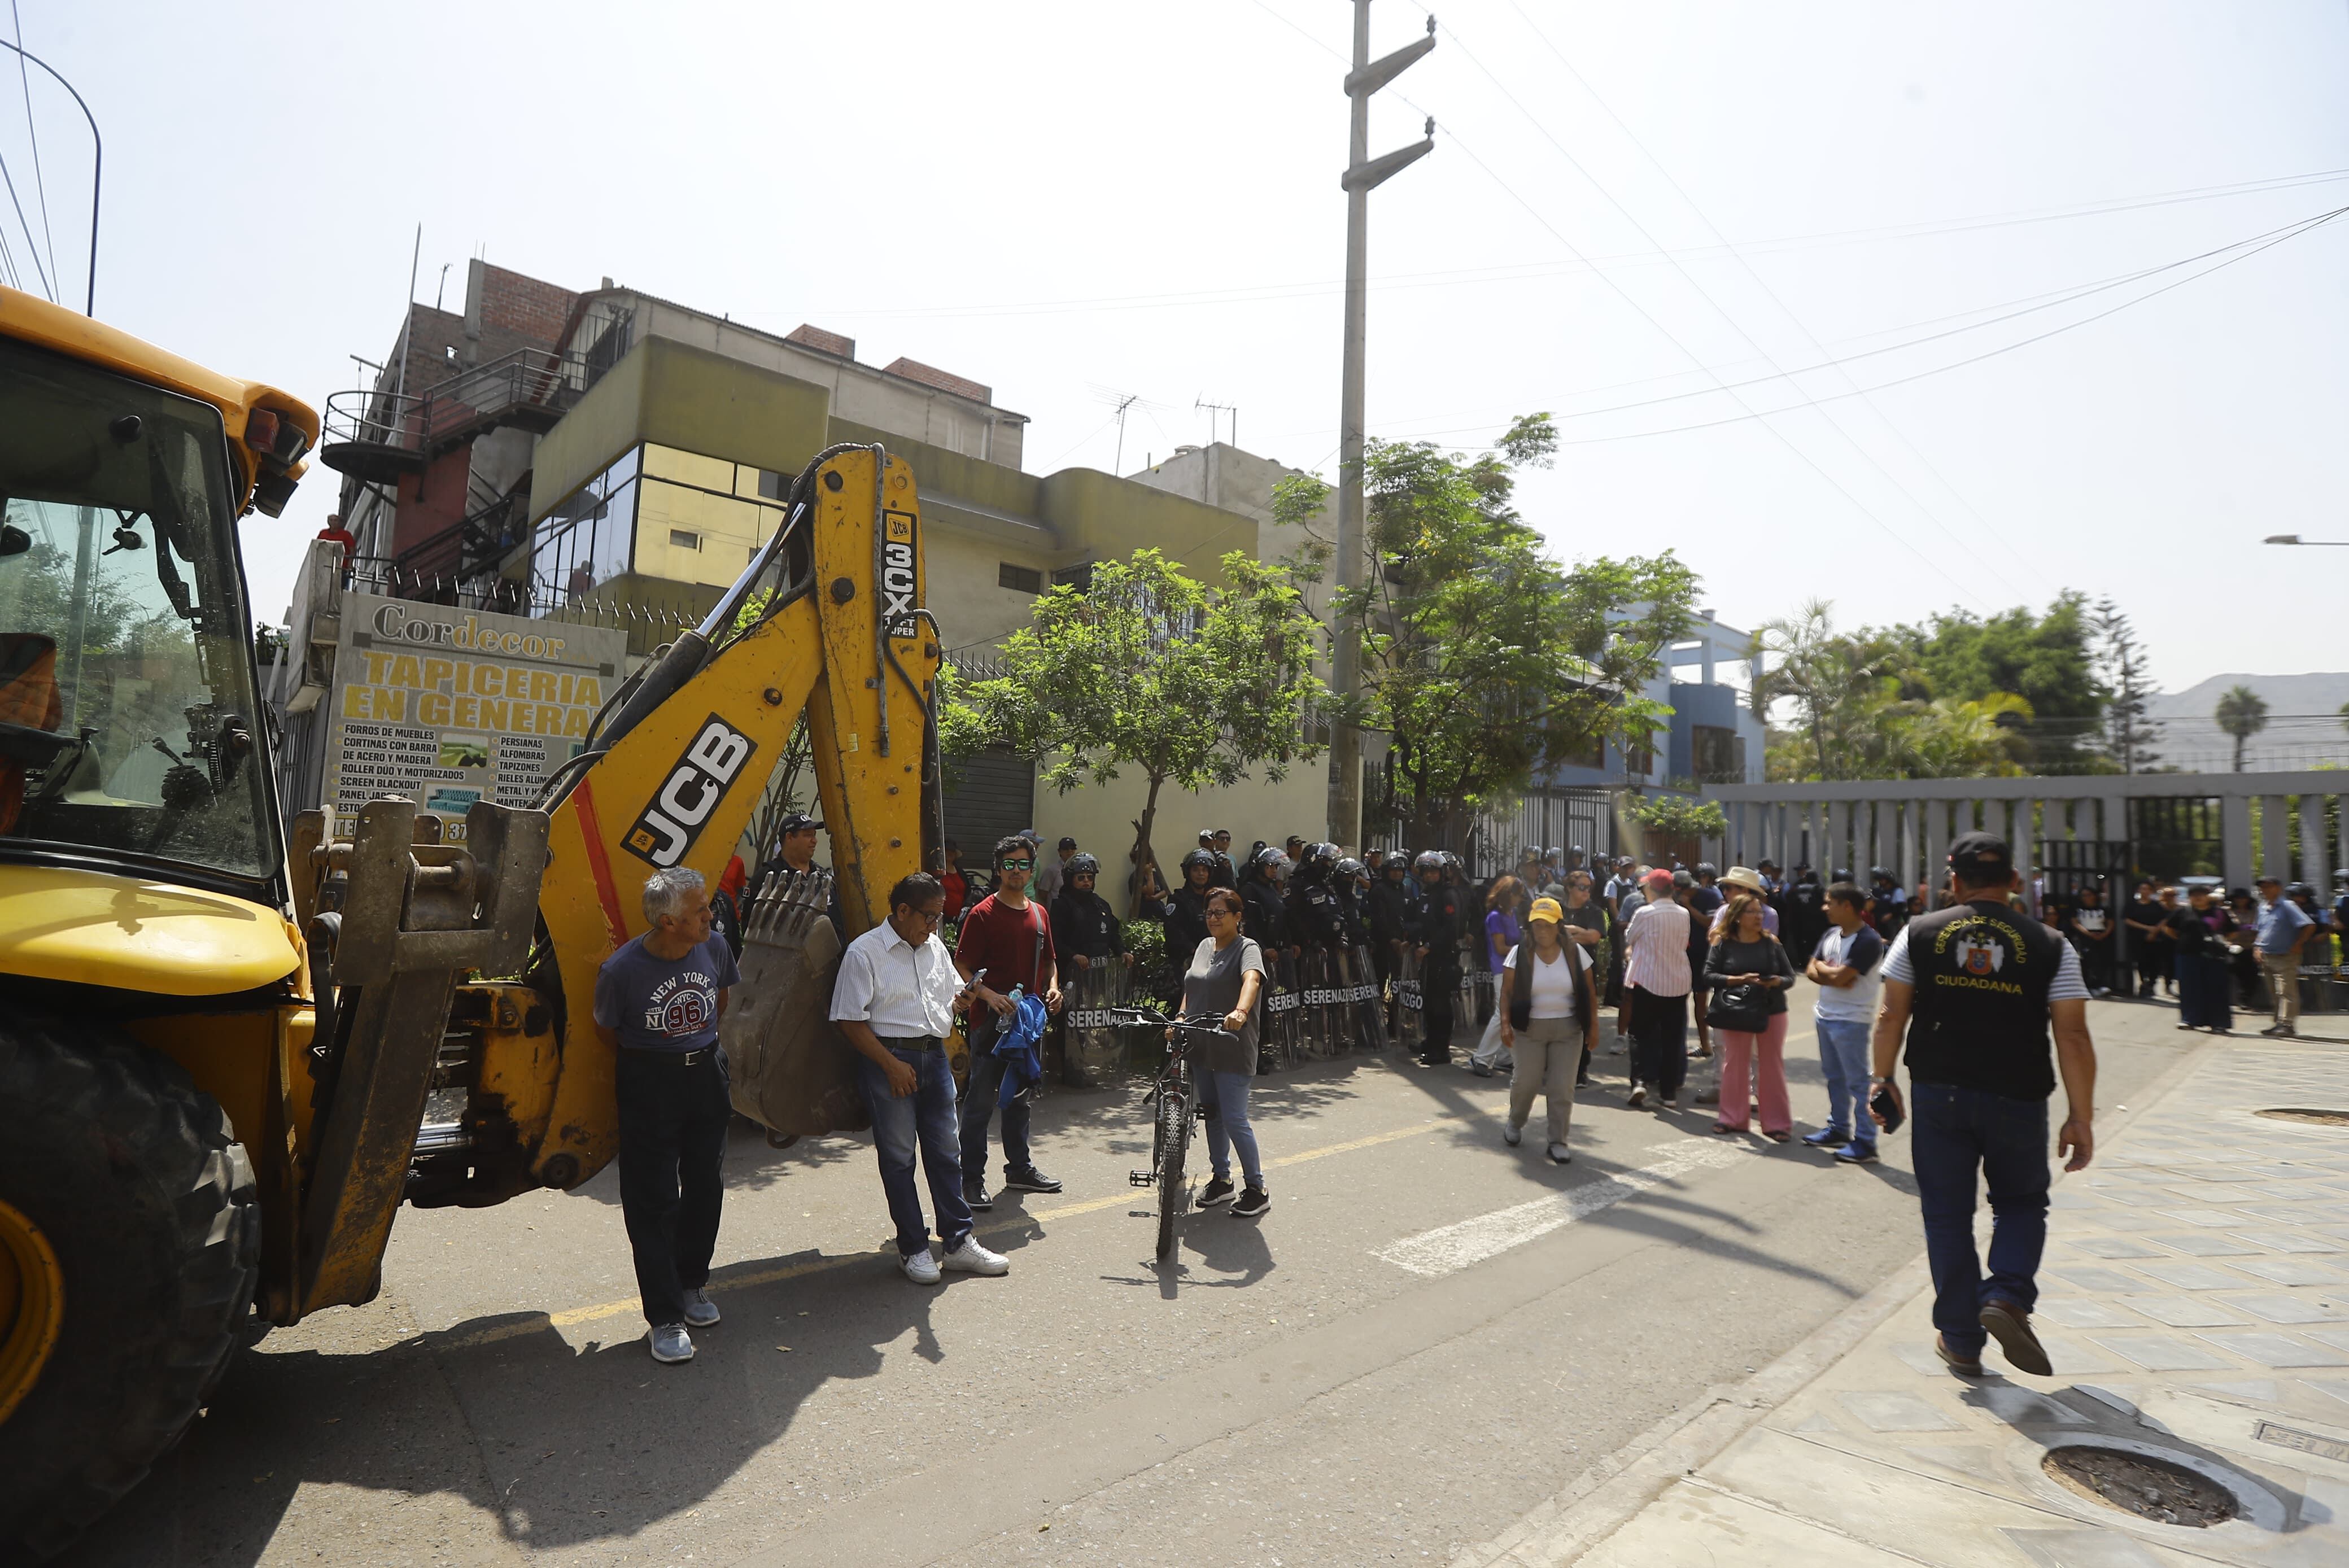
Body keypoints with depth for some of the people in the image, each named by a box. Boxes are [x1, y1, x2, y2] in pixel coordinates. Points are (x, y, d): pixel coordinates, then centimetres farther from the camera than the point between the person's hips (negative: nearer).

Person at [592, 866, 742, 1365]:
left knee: (706, 1188, 14)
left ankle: (692, 1284, 34)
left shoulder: (715, 949, -8)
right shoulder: (622, 970, -19)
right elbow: (605, 1030, -1)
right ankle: (665, 1318, 12)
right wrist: (650, 1059, 9)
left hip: (706, 1075, 4)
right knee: (654, 1201, 1)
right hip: (649, 1085, -4)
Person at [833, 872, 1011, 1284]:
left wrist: (962, 999, -2)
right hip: (888, 1059, -6)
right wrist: (891, 1065, -16)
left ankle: (958, 1243, 19)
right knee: (898, 1158, 4)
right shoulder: (863, 953, -9)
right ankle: (913, 1249, 18)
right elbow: (850, 1021, -12)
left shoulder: (935, 948, 12)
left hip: (935, 1056, 6)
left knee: (946, 1151, 9)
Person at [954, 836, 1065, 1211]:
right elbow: (962, 965, -11)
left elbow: (1049, 960, 22)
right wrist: (989, 994, -25)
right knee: (981, 1101, -1)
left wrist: (1053, 987, 3)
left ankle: (1020, 1168, 31)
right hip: (991, 1021, -6)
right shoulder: (983, 914, -8)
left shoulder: (1039, 914, 11)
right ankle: (972, 1180, 8)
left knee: (1019, 1097, 18)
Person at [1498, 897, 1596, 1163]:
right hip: (1529, 1028, -1)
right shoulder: (1519, 953, -5)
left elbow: (1589, 993, 5)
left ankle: (1558, 1142, 13)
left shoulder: (1575, 953, -1)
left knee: (1562, 1088, 1)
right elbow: (1507, 992, -3)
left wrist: (1593, 1025, 4)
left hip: (1568, 1029, 1)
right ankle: (1515, 1125, 33)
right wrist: (1505, 1023, -11)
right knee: (1525, 1082, 6)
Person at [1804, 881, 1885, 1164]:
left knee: (1857, 1081, -3)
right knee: (1833, 1077, 18)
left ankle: (1865, 1142, 3)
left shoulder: (1868, 941, -18)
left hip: (1851, 1021, -9)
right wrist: (1832, 976, -12)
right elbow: (1811, 970, 7)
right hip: (1825, 1015, 9)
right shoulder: (1830, 934, 9)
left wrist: (1822, 967, -5)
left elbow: (1840, 976, -24)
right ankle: (1838, 1129, 30)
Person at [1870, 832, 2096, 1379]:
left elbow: (1892, 1016, -1)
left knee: (1947, 1215, 10)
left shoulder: (1919, 934, -2)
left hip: (1938, 1095, 0)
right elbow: (2073, 1036, -6)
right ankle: (2007, 1296, 0)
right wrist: (2081, 1116, -1)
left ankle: (1960, 1341, 17)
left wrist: (1884, 1079, 9)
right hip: (2017, 1101, 0)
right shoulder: (2050, 946, -3)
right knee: (2022, 1203, 22)